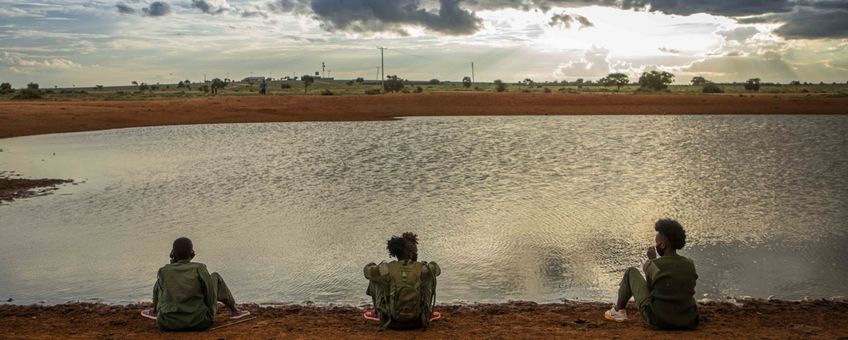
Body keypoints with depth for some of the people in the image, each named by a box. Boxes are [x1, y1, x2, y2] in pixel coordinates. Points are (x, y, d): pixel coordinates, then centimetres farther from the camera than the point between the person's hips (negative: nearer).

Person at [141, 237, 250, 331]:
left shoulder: (164, 271, -1)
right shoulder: (199, 269, -8)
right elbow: (210, 293, -2)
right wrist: (210, 315, 9)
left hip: (168, 325, 2)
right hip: (198, 323, -2)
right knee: (215, 277, 16)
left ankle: (155, 311, 51)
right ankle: (234, 310, 23)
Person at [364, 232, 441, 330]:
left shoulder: (386, 269, -17)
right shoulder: (422, 269, -16)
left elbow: (368, 270, 4)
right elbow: (437, 269, 8)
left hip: (392, 320, 0)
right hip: (417, 319, 0)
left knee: (374, 277, 15)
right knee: (430, 275, 16)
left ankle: (378, 312, 34)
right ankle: (427, 312, 29)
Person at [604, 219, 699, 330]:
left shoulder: (653, 265, -16)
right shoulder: (690, 265, -2)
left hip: (658, 319, -4)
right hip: (687, 322, 4)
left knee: (631, 272, 16)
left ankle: (618, 310, 31)